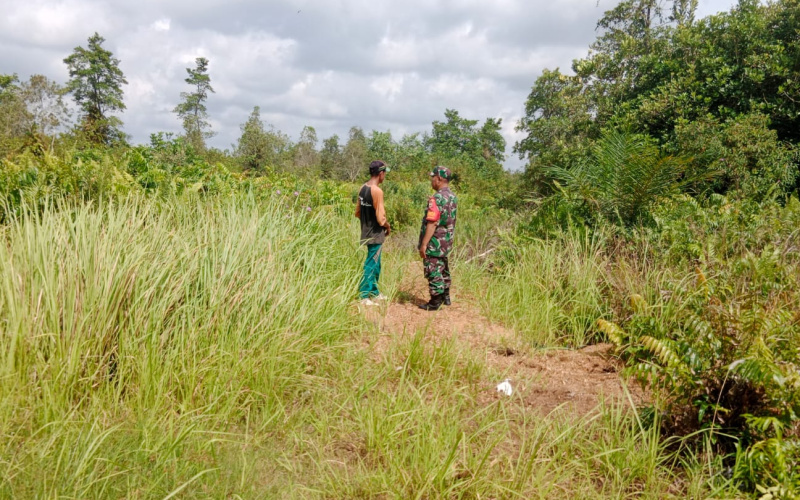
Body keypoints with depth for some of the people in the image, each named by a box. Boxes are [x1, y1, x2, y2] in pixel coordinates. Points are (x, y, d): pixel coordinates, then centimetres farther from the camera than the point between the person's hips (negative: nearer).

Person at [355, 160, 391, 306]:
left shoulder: (363, 188, 6)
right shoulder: (377, 191, -20)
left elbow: (358, 212, 13)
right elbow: (380, 218, -21)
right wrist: (388, 226, -3)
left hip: (366, 232, 9)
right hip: (375, 234, -9)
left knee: (375, 264, 19)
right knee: (371, 265, -2)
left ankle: (374, 292, 29)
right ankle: (363, 296, 1)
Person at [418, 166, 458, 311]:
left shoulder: (437, 198, -20)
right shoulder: (453, 197, 8)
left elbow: (432, 223, -24)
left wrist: (424, 244, -21)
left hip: (435, 243, -9)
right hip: (447, 242, 9)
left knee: (434, 272, 0)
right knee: (443, 269, 20)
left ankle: (435, 302, 6)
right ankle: (445, 296, 31)